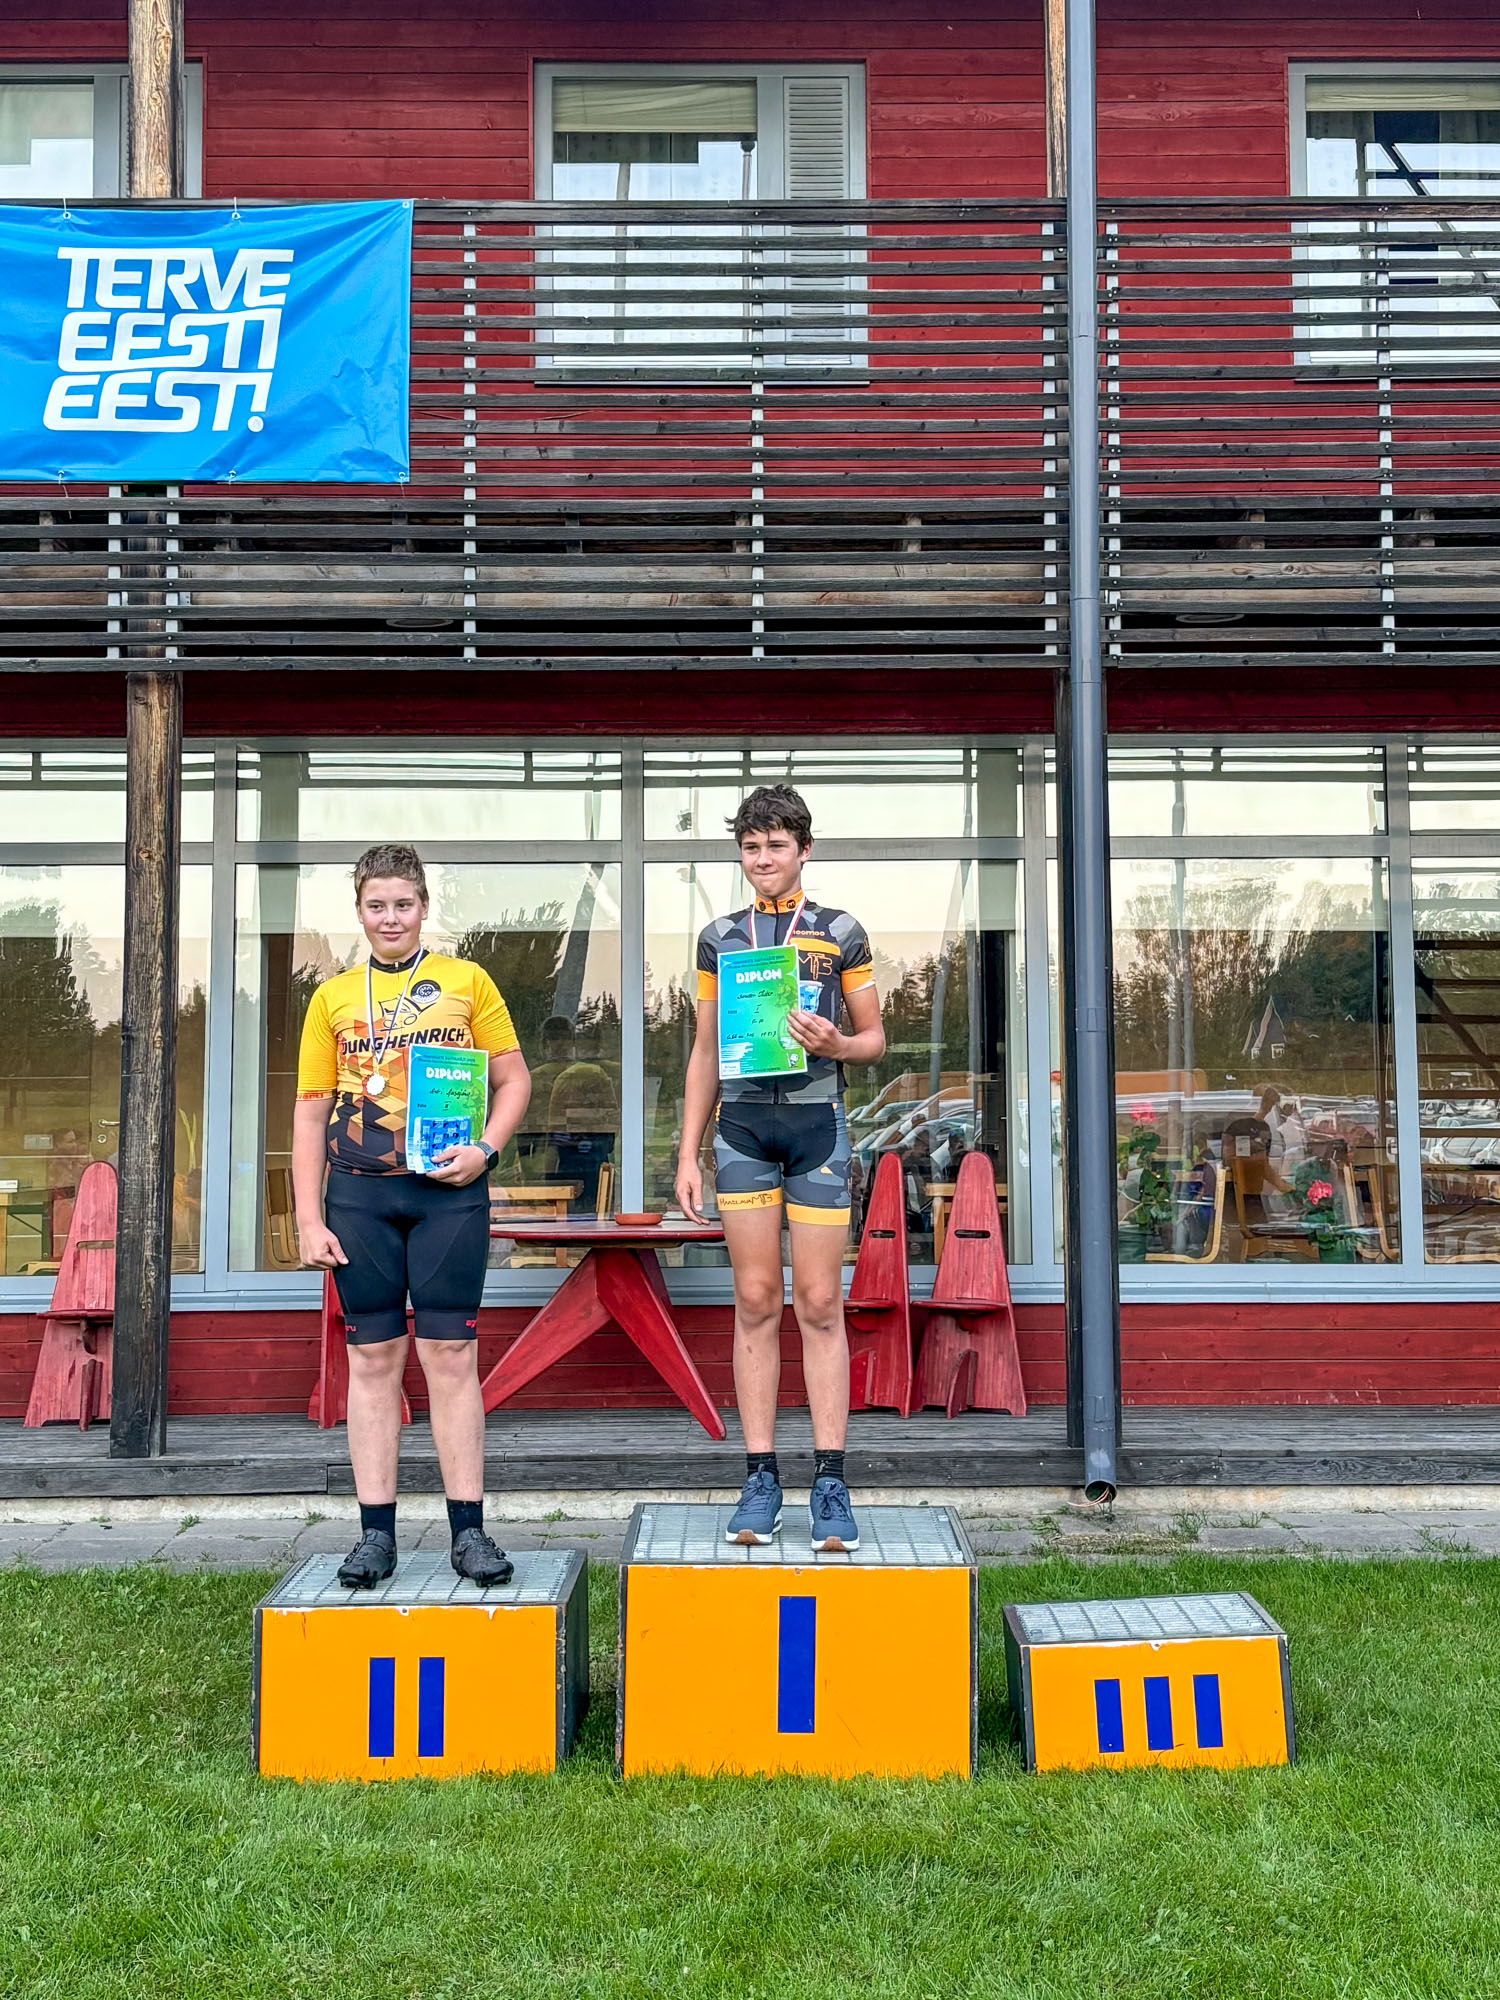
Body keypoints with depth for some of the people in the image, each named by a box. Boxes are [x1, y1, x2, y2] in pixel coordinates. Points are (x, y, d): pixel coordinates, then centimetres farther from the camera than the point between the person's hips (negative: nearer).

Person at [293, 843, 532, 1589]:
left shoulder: (467, 981, 6)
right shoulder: (333, 997, 9)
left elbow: (513, 1080, 8)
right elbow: (311, 1112, 8)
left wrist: (485, 1148, -11)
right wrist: (308, 1219, 1)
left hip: (448, 1191, -1)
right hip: (360, 1194, 2)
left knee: (450, 1356, 0)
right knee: (373, 1359, 5)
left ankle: (469, 1529, 7)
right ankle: (376, 1532, 12)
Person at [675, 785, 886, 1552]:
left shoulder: (841, 933, 6)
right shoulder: (719, 938, 11)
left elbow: (874, 1039, 10)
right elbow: (704, 1053, 13)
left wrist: (835, 1044, -13)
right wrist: (689, 1152, 8)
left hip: (818, 1121, -2)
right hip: (742, 1123, 2)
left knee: (820, 1305, -1)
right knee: (756, 1301, 2)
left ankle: (830, 1484, 3)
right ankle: (760, 1478, 8)